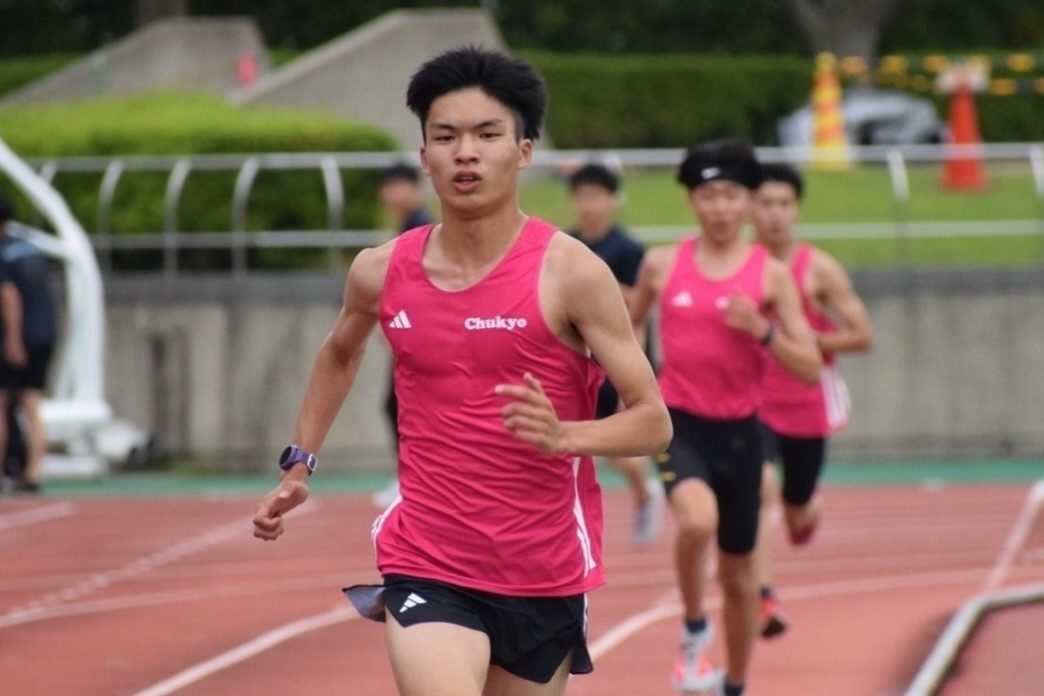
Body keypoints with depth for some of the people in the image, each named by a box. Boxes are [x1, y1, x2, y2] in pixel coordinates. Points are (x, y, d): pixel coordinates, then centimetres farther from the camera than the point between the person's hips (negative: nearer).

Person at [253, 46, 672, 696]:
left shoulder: (570, 273, -10)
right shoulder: (382, 273, 1)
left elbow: (653, 422, -10)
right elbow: (340, 354, 25)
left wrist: (565, 436, -28)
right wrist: (299, 464, 20)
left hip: (546, 575, 0)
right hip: (425, 567, 0)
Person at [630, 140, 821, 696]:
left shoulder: (770, 275, -2)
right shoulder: (662, 264, 0)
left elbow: (810, 368, -5)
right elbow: (629, 324, 20)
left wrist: (761, 329, -19)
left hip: (738, 431, 1)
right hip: (679, 424, -1)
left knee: (738, 572, 11)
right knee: (697, 521, -33)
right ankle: (694, 630, -7)